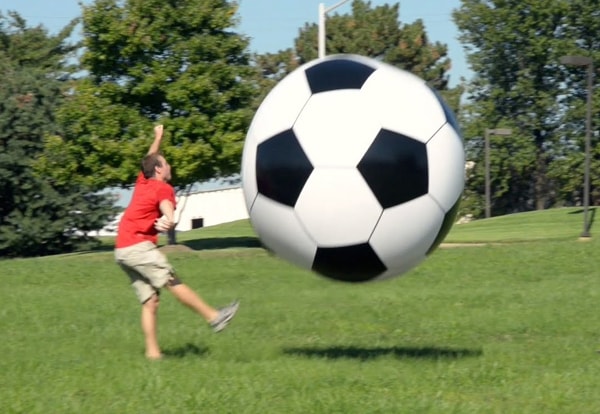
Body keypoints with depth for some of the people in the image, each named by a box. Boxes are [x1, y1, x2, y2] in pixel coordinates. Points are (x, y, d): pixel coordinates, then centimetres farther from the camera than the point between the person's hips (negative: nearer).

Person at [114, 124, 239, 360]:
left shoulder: (142, 183, 20)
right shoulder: (163, 188, -2)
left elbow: (149, 160, 41)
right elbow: (166, 206, -26)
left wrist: (158, 138, 54)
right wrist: (168, 220, -45)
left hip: (121, 250, 8)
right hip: (138, 245, -8)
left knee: (150, 301, 2)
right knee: (173, 283, -10)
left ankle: (152, 352, -5)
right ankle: (214, 317, -12)